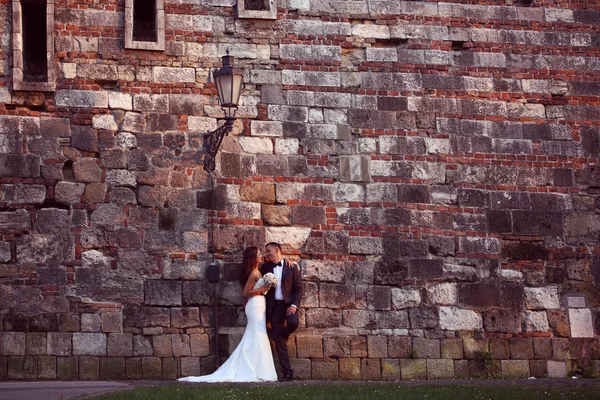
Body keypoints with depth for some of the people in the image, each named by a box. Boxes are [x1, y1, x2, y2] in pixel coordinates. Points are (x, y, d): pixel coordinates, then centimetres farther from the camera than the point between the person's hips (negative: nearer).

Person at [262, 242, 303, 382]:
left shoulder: (291, 267, 2)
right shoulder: (266, 267, 9)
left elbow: (299, 288, -1)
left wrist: (294, 305, -14)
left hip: (289, 303, -2)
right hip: (274, 306, 2)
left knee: (293, 323, -32)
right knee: (278, 340, -3)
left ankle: (283, 335, 5)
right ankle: (287, 372, 1)